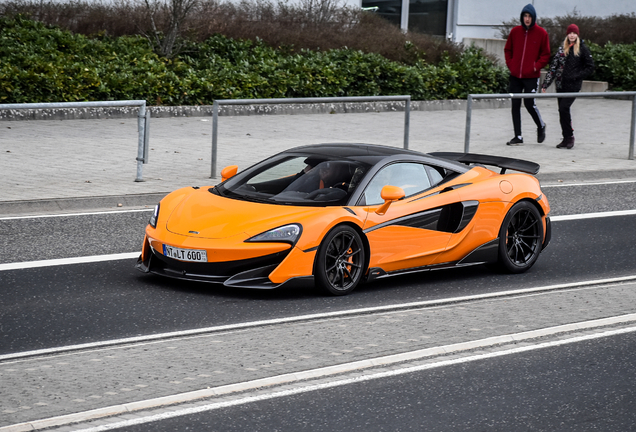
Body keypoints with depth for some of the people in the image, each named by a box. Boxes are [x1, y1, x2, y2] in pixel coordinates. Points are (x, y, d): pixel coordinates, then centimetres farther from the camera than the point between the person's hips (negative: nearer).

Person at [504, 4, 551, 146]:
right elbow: (508, 50, 16)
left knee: (529, 103, -6)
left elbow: (546, 54, 2)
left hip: (531, 76, -3)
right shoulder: (515, 31, 5)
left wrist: (536, 66, -10)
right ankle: (518, 137, 9)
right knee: (515, 105, 3)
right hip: (515, 75, 4)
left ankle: (541, 126, 23)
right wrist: (510, 64, 2)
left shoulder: (541, 33, -3)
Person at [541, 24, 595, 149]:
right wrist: (545, 84, 7)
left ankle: (569, 136, -5)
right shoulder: (562, 48, 13)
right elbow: (553, 67, 12)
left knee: (564, 108, -17)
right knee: (562, 110, 5)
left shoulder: (583, 49, 1)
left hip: (573, 86, -5)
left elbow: (590, 67, 1)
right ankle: (566, 138, 13)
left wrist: (576, 76, -10)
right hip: (560, 85, 5)